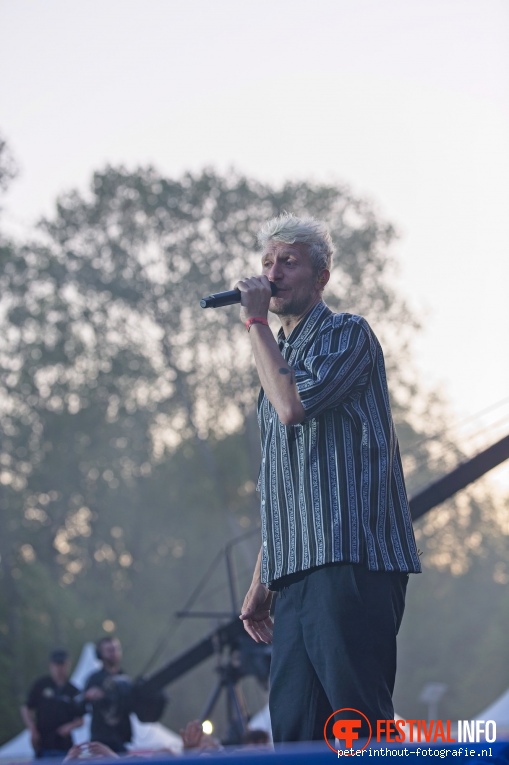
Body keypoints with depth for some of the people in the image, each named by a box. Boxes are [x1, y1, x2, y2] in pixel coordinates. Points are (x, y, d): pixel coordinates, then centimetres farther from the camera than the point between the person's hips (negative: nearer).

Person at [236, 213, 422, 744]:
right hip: (296, 571, 8)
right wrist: (260, 583, 22)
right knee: (292, 729, 0)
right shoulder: (280, 357, 27)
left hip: (349, 564, -8)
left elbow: (296, 404, -18)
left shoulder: (347, 334, 2)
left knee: (358, 723, -14)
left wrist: (255, 322, -6)